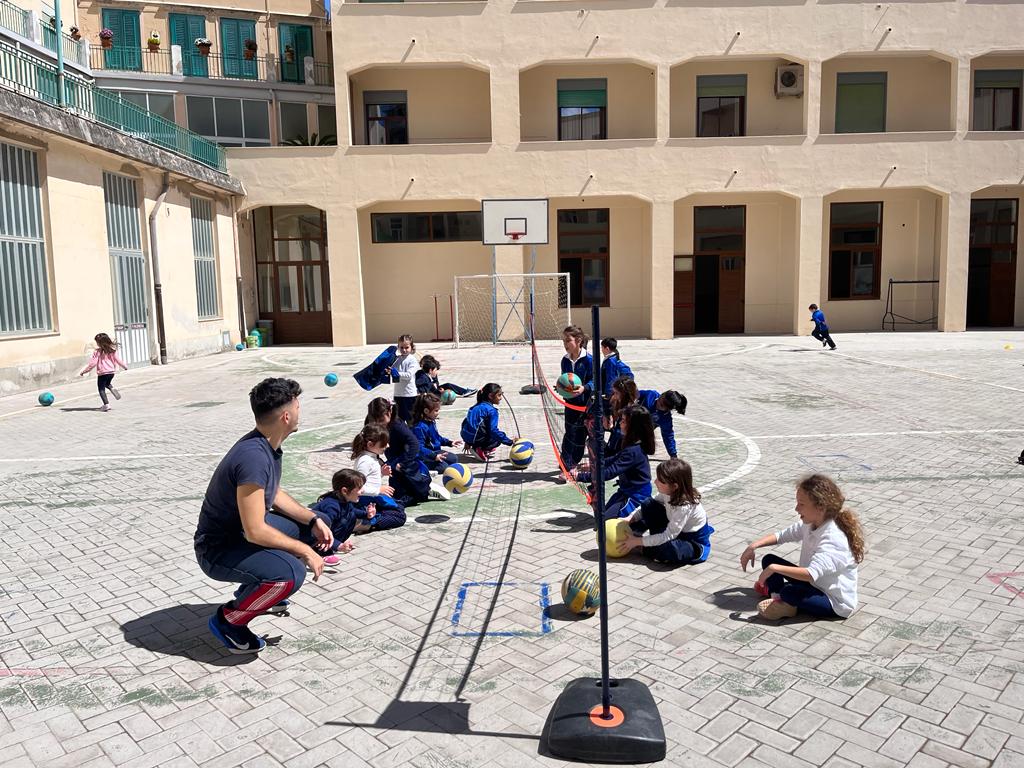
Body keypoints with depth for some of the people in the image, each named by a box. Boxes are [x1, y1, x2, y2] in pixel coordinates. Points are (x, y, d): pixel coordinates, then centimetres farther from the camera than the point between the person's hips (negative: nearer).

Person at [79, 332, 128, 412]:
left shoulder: (98, 352, -13)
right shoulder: (112, 350, 0)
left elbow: (92, 363, -13)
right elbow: (117, 359, 9)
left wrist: (84, 371, -5)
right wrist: (124, 366, 24)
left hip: (102, 373, -6)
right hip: (111, 372, 6)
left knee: (101, 389, 4)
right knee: (107, 383, 33)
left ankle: (106, 404, -5)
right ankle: (112, 388, 2)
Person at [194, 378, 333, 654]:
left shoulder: (268, 445, -1)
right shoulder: (254, 457, -32)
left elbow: (274, 494, 14)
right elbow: (255, 531, -31)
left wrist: (313, 520, 2)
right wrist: (306, 552, -21)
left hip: (240, 532, 10)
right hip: (218, 549, -10)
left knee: (304, 526, 16)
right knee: (291, 572, -31)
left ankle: (255, 591, 26)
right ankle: (228, 619, -6)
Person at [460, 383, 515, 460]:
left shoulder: (477, 406, 15)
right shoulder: (491, 410, -11)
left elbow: (466, 421, 21)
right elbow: (493, 430, -17)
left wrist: (467, 442, 30)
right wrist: (510, 441, -11)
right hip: (475, 438, -9)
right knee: (498, 439, 11)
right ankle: (480, 450, -7)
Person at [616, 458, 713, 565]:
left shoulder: (685, 506, -34)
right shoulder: (669, 492, -14)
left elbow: (669, 536, -31)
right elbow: (648, 506, 4)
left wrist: (638, 541, -27)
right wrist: (630, 518, -10)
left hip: (696, 543, -7)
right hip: (675, 529, 7)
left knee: (669, 550, -40)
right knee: (649, 505, -8)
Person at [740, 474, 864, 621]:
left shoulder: (833, 539, -32)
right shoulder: (810, 524, -5)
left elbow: (811, 574, -42)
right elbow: (781, 536, 6)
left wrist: (774, 568, -38)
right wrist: (753, 546, -7)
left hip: (836, 603, -8)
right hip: (814, 583, 8)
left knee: (789, 592, -35)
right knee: (768, 560, 3)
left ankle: (790, 607, -4)